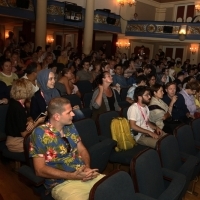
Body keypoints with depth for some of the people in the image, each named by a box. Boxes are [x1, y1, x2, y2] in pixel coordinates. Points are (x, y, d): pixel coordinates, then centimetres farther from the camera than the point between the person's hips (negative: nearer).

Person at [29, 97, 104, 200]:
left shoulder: (70, 127, 9)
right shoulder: (40, 133, -10)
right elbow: (40, 170, -11)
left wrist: (87, 167, -6)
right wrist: (73, 176, -17)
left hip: (84, 176, 6)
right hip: (62, 183, -5)